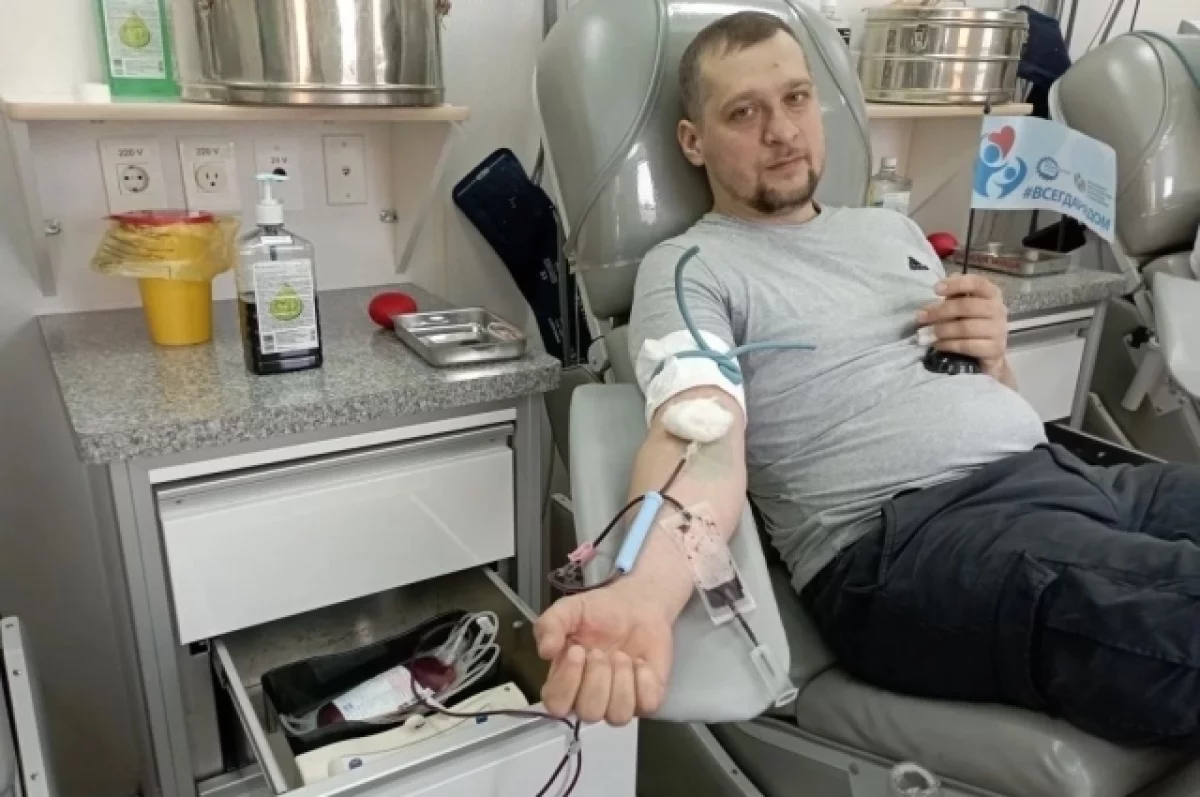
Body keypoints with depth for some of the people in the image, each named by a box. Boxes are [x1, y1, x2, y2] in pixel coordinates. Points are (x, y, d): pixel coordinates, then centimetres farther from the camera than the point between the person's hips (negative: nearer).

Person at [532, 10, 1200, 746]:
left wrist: (994, 357, 2)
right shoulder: (689, 268, 0)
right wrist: (643, 595, -38)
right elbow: (701, 441, -18)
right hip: (912, 536, -7)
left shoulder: (892, 229, 22)